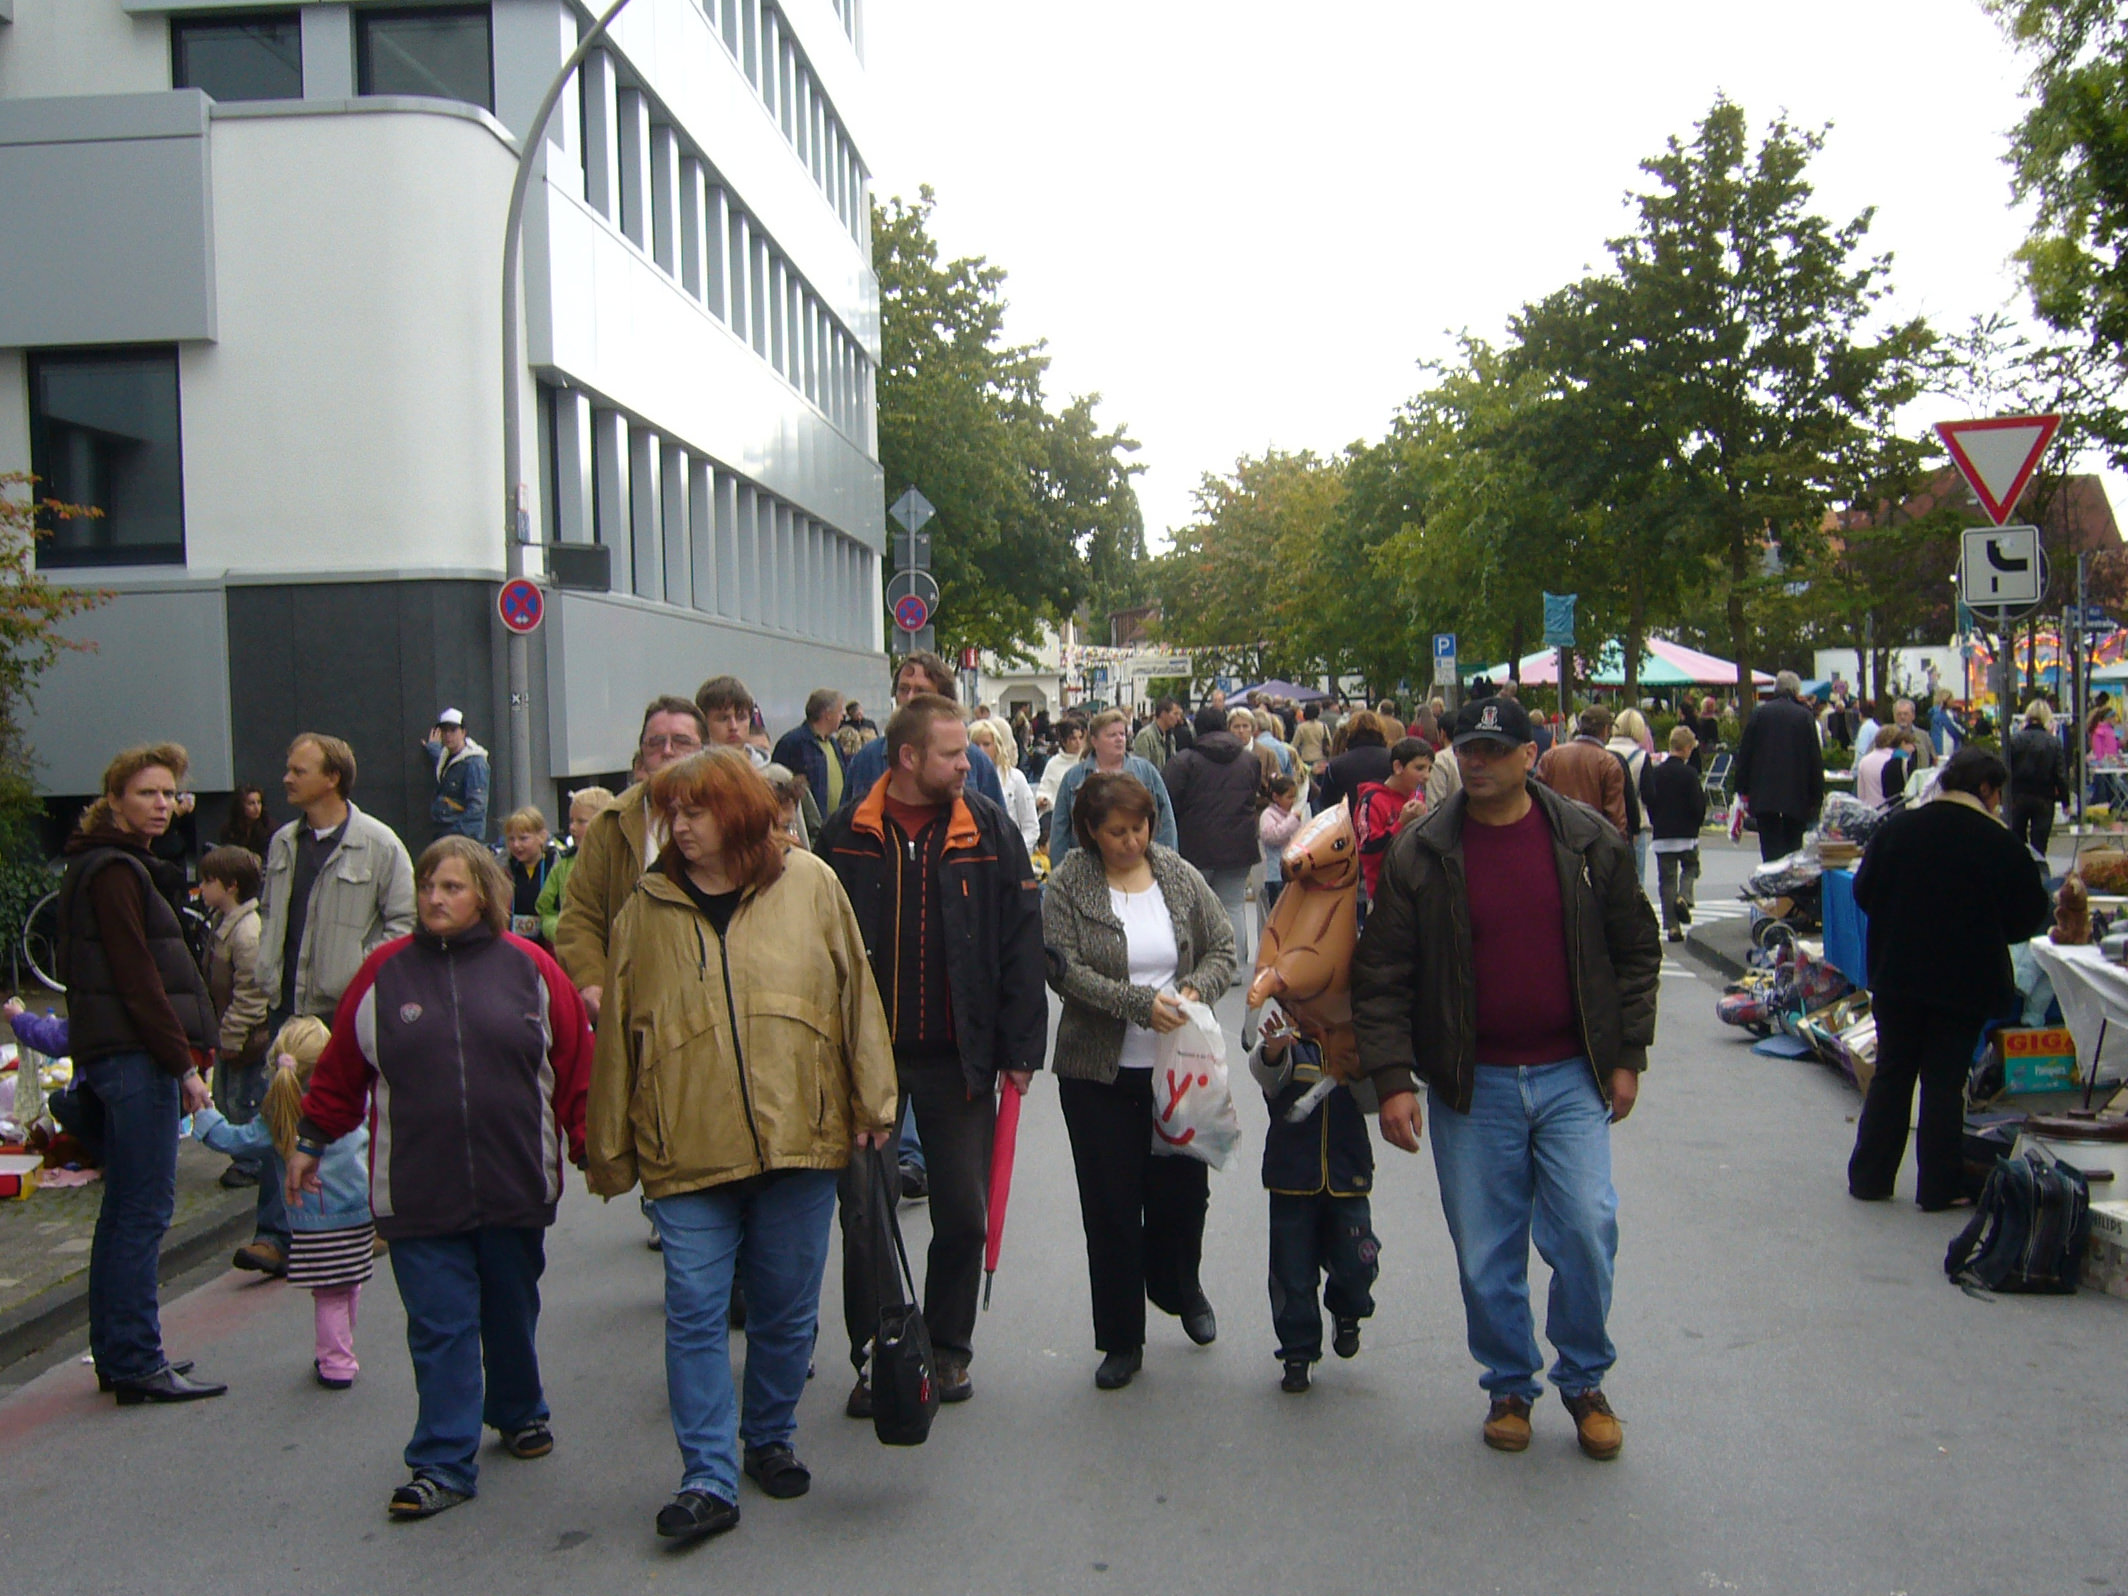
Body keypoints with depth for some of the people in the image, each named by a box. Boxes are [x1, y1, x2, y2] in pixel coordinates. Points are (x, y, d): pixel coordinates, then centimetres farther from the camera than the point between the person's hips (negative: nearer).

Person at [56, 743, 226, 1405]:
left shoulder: (123, 866, 20)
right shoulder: (113, 870, -11)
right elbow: (135, 977, -18)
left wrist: (184, 1051, 17)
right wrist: (183, 1061, -17)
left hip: (115, 1054, 10)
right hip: (135, 1055, -10)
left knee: (126, 1207, 14)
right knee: (145, 1207, -7)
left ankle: (116, 1355, 22)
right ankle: (137, 1363, -2)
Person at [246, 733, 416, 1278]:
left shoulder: (377, 844, -7)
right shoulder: (282, 843, 11)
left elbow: (405, 920, -8)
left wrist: (364, 974, -15)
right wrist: (268, 971, 10)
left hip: (348, 1007, -5)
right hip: (287, 1006, 5)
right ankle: (276, 1235, 5)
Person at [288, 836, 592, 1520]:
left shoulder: (530, 968, 0)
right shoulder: (385, 971, 3)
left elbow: (576, 1063, 2)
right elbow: (340, 1069, 10)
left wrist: (589, 1145, 0)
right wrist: (310, 1142, 13)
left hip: (515, 1184, 0)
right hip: (417, 1193, 0)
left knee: (511, 1313, 16)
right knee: (440, 1329, 0)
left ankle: (520, 1413, 38)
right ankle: (442, 1464, 7)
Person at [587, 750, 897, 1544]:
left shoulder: (810, 884, 2)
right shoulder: (647, 909, 5)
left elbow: (855, 992, 5)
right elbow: (618, 1033, 8)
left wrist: (871, 1101, 3)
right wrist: (610, 1149, 9)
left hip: (799, 1140, 0)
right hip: (686, 1147, 0)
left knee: (787, 1308, 12)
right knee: (695, 1312, -3)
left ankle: (770, 1439, 32)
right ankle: (708, 1479, 7)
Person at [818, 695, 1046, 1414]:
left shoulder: (988, 829, -2)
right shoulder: (847, 834, -3)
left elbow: (1022, 943, -1)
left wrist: (1020, 1048, -4)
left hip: (958, 1057, 1)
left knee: (963, 1215, 9)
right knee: (864, 1214, 7)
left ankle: (948, 1349, 28)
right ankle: (872, 1356, 22)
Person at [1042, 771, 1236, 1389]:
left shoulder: (1180, 875, 4)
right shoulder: (1068, 885, -5)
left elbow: (1222, 948, 7)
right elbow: (1064, 969, -14)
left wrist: (1196, 989, -14)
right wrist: (1140, 1003, -23)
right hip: (1099, 1073, -2)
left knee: (1182, 1191, 8)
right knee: (1111, 1207, 4)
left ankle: (1180, 1288, 40)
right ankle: (1121, 1341, 19)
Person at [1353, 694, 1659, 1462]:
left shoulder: (1589, 841, 0)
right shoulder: (1420, 853, -4)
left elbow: (1636, 949, 8)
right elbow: (1381, 975, -3)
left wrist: (1628, 1054, 4)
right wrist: (1392, 1078, -10)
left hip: (1572, 1077, 0)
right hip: (1472, 1083, 0)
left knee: (1587, 1233, -3)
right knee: (1485, 1253, 7)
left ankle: (1584, 1380, 22)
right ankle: (1509, 1385, 28)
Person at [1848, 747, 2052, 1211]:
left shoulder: (1896, 828, -2)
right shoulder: (1999, 843, -11)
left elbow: (1863, 893, 4)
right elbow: (2031, 915, -4)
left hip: (1896, 976, 3)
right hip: (1965, 982, -3)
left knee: (1891, 1073, 13)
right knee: (1945, 1081, 5)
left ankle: (1869, 1177, 16)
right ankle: (1939, 1186, 8)